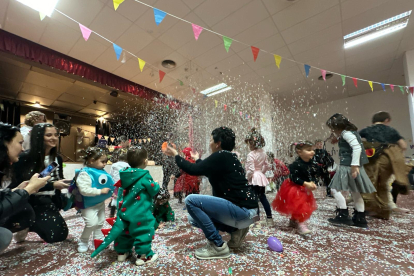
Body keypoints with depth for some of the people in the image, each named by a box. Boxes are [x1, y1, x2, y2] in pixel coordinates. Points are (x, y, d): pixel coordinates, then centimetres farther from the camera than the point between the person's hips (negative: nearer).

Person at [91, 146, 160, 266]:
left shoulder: (125, 174, 0)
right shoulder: (144, 176, -22)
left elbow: (122, 191, 13)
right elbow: (153, 190, -13)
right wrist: (156, 185, 5)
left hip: (125, 211, 8)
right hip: (140, 214, -7)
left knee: (125, 231, 22)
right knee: (144, 231, 7)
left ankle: (122, 252, 38)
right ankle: (143, 255, 18)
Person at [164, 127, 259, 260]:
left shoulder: (221, 156, -16)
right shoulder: (228, 157, 12)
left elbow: (193, 170, -14)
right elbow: (207, 171, 28)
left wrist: (175, 155, 0)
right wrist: (197, 159, 42)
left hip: (243, 210, -9)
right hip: (244, 208, 9)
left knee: (191, 200, -15)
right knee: (194, 218, 12)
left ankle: (218, 246, -6)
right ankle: (236, 230, 11)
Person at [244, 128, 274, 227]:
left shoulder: (251, 155, -19)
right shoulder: (263, 153, 4)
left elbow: (250, 170, -21)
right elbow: (267, 166, 12)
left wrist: (246, 178, -9)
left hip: (254, 179, -8)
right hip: (261, 177, 8)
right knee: (263, 197, 16)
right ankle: (269, 218, 23)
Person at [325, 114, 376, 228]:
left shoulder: (346, 133, -13)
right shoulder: (349, 132, 16)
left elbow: (357, 147, -23)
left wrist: (354, 165, -26)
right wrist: (337, 137, 15)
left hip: (348, 166, -11)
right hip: (349, 165, 11)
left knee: (335, 189, -7)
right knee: (355, 192, 15)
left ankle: (343, 215, -1)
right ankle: (360, 219, 24)